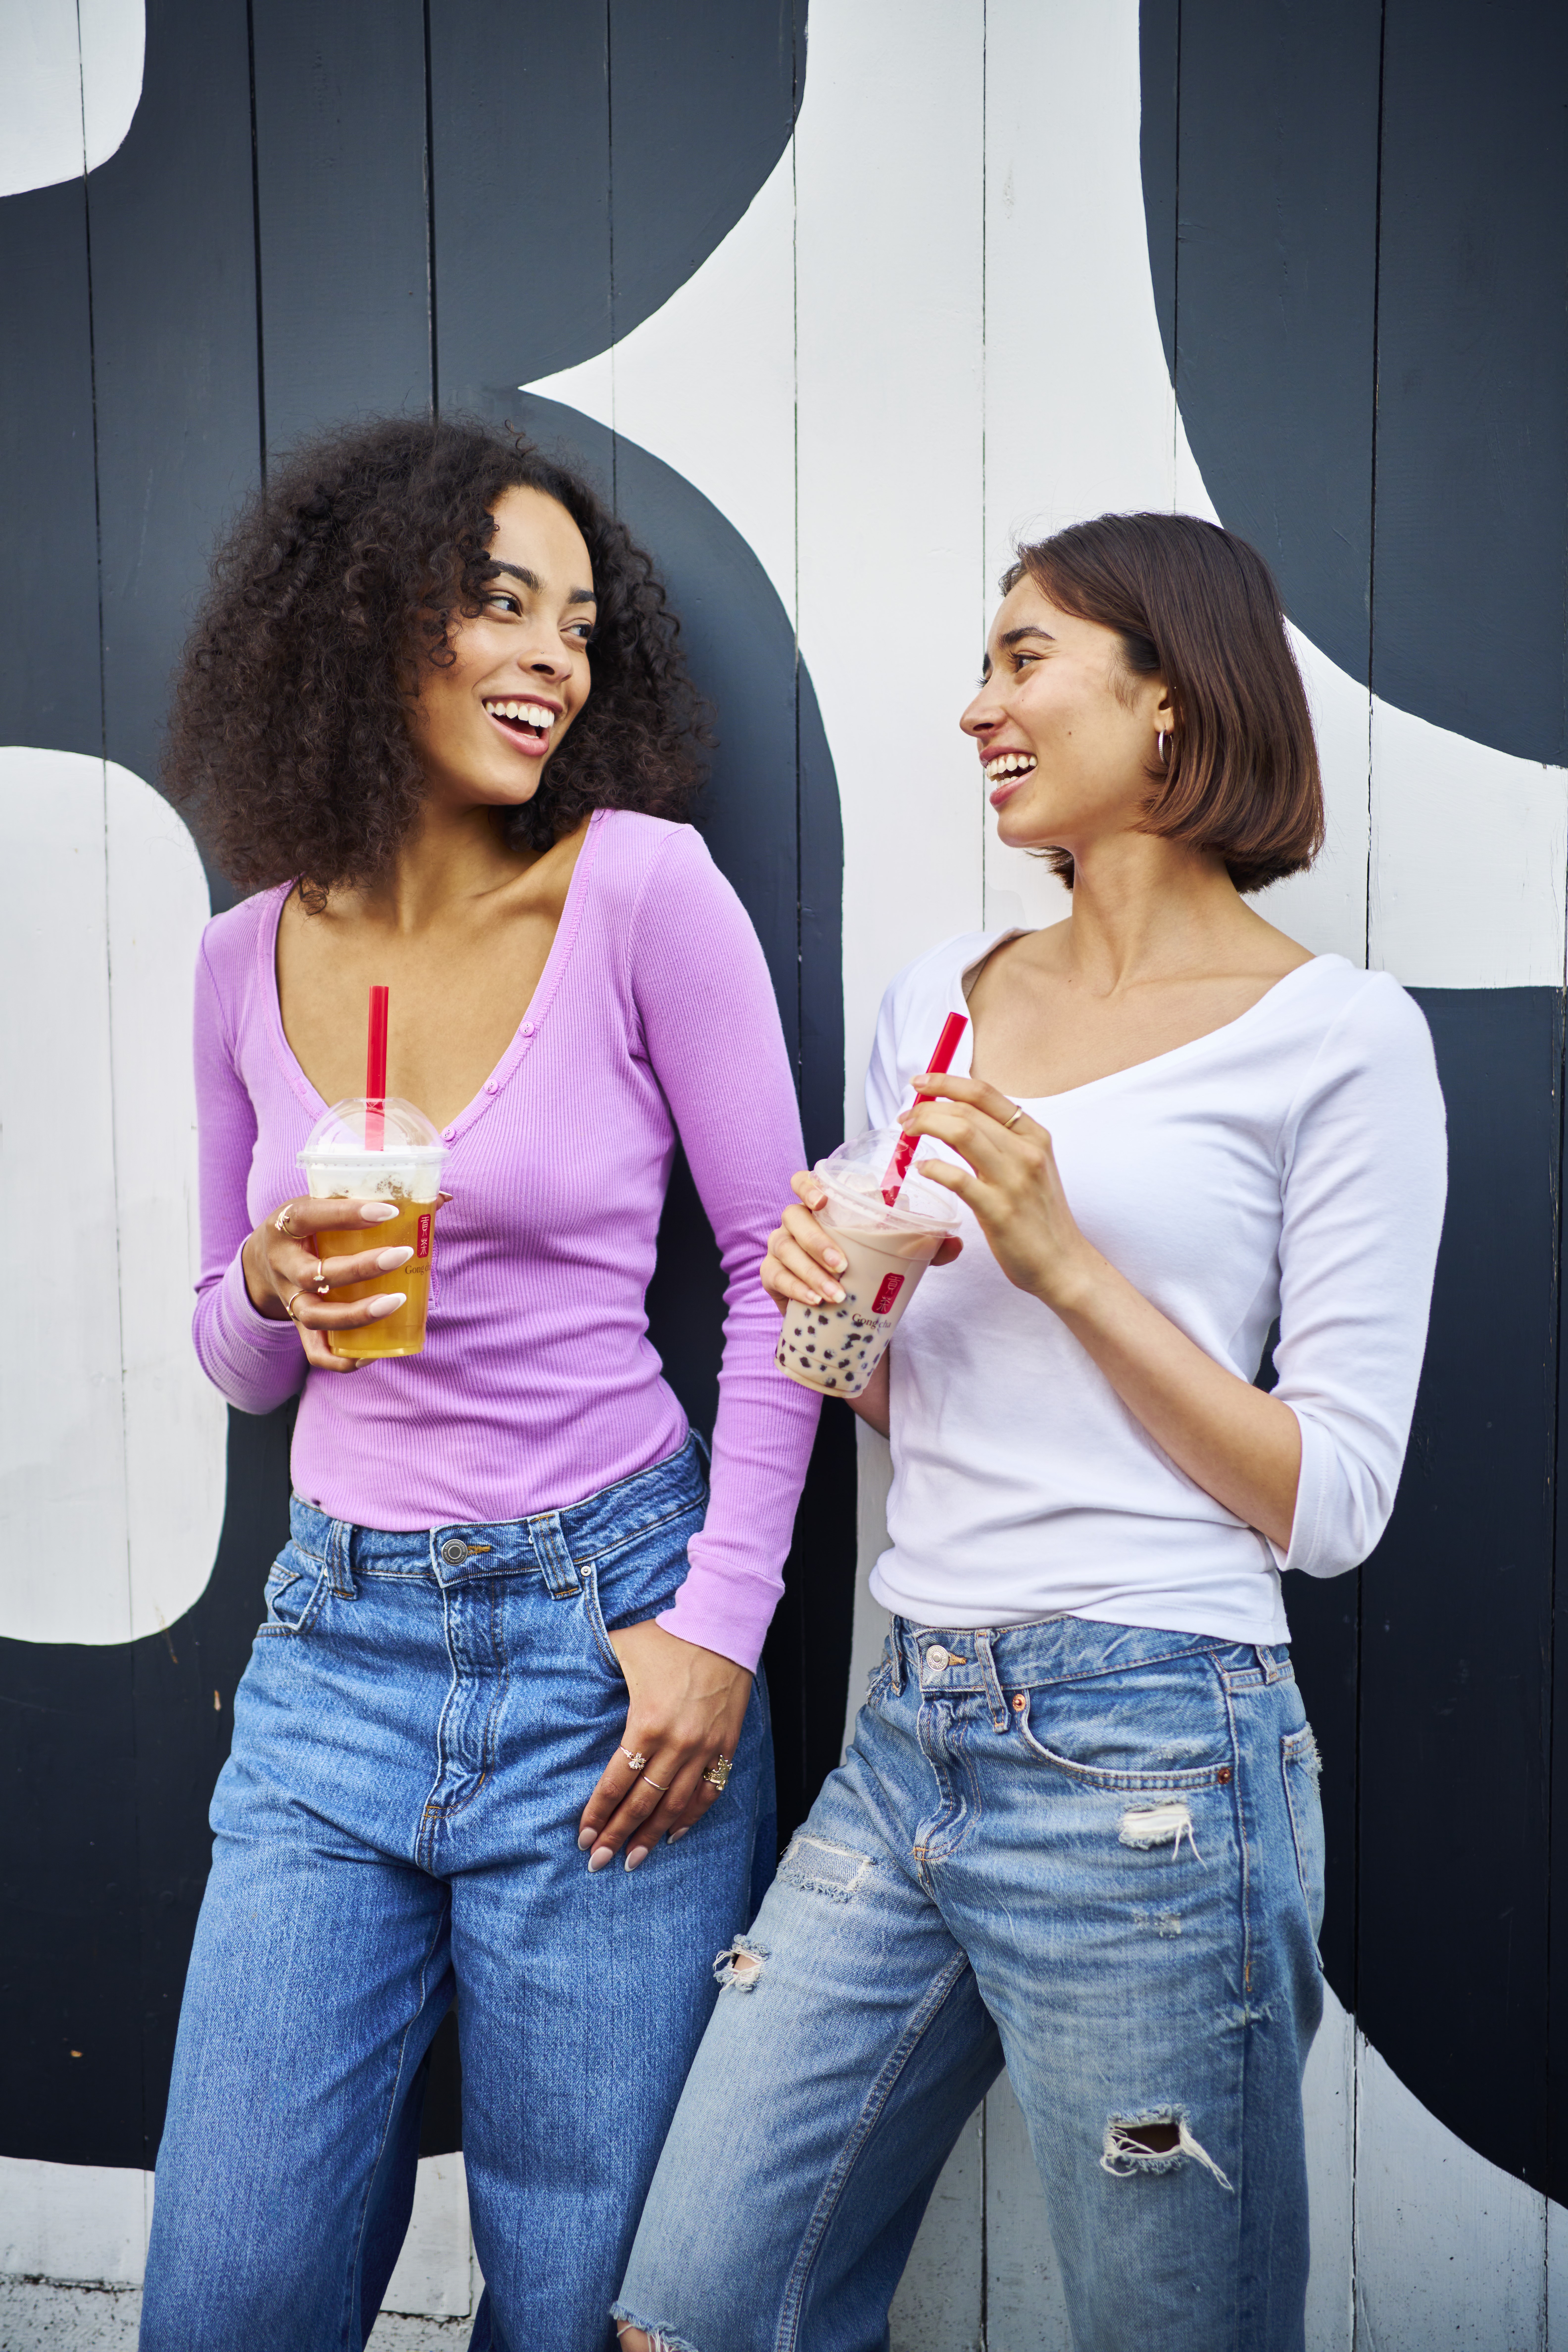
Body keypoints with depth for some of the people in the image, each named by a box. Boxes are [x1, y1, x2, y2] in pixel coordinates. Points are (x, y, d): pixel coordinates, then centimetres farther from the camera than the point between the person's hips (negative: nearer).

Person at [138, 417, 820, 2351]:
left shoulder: (646, 889, -8)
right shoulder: (248, 958, 4)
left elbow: (777, 1267, -4)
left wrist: (722, 1625, -9)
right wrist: (270, 1289, -10)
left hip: (602, 1636, -3)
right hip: (337, 1641, 4)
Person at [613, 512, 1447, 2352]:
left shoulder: (1337, 1036, -6)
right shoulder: (938, 1003, 11)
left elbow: (1333, 1503, -9)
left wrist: (1063, 1256, -16)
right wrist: (831, 1298, -4)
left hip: (1146, 1766, -5)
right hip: (909, 1735, 6)